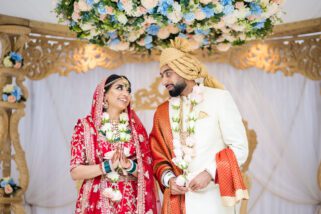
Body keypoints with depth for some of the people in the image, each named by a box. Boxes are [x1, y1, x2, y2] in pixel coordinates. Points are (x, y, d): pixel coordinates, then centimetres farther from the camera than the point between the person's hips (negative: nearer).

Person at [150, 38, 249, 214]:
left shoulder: (219, 98, -1)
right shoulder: (162, 112, 9)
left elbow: (240, 148, -4)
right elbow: (158, 156, 13)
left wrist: (210, 172, -15)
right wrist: (168, 179, -5)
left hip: (212, 199, -3)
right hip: (176, 199, 3)